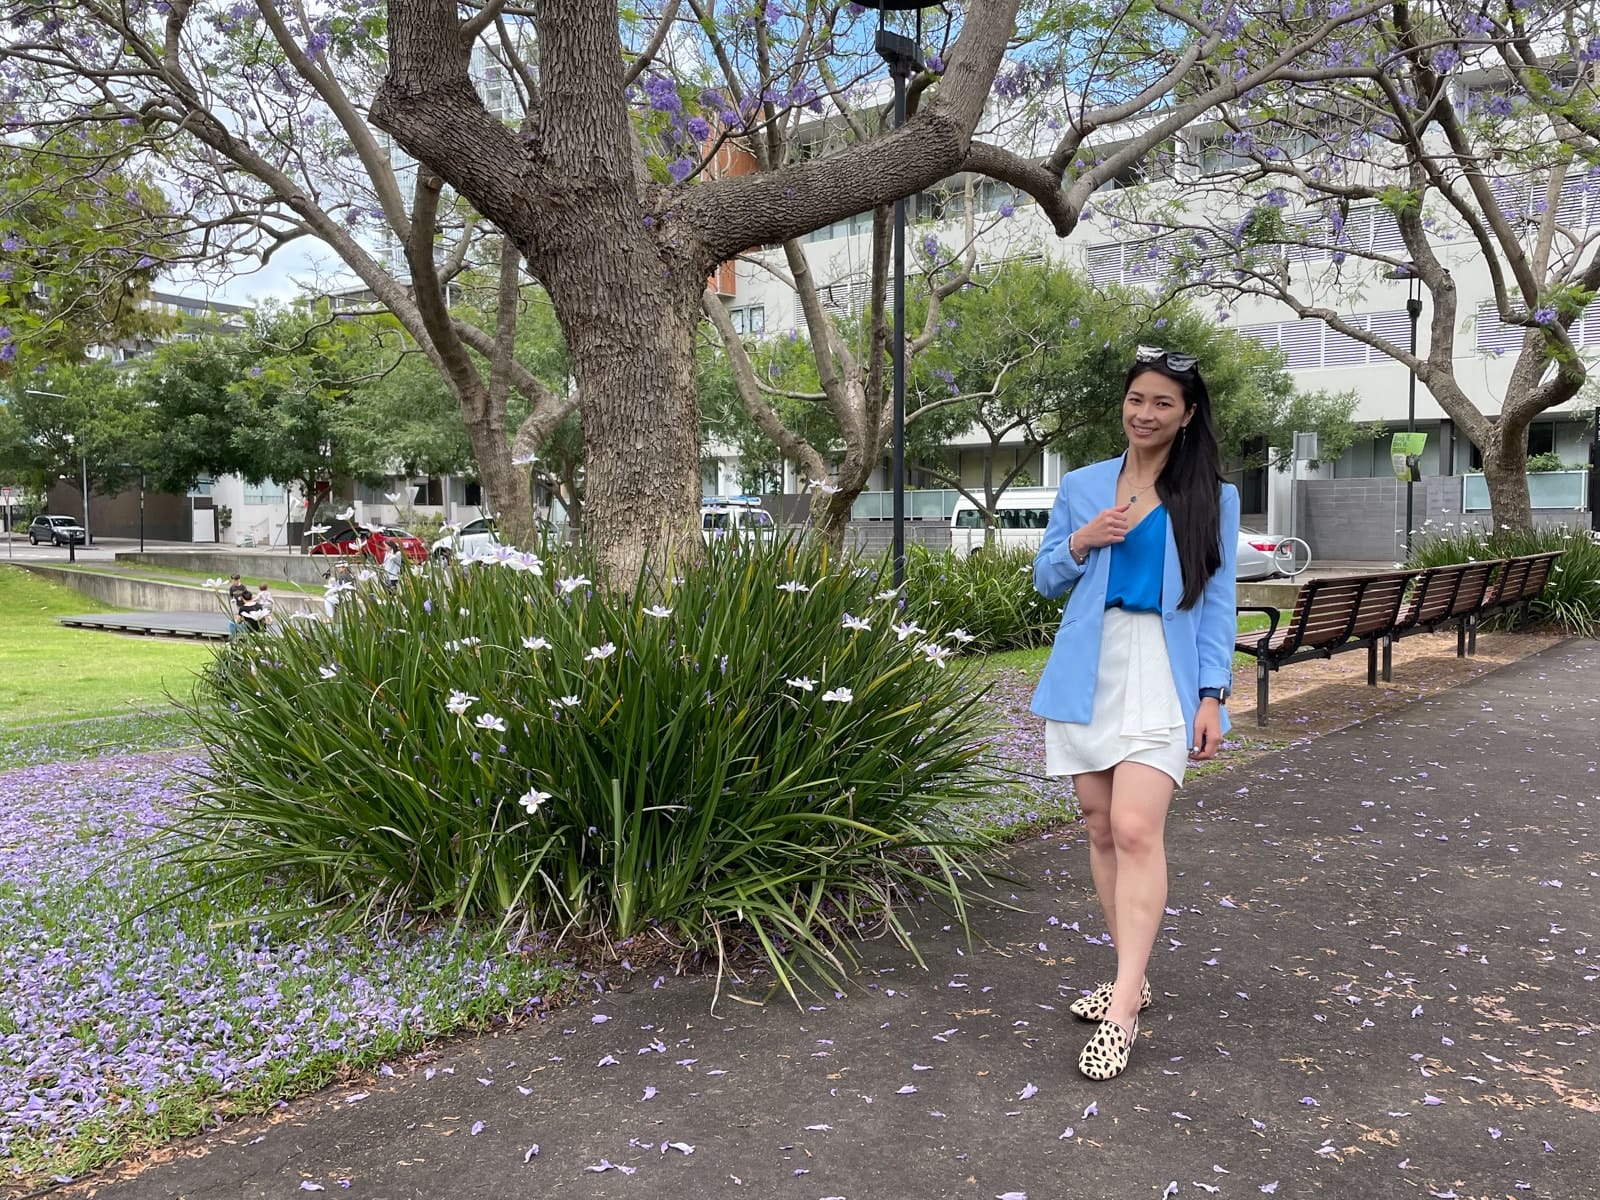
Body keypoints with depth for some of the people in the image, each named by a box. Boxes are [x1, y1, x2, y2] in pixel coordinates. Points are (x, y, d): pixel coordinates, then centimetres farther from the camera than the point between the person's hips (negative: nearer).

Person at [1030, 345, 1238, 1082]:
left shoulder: (1212, 498, 4)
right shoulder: (1082, 486, 10)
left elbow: (1218, 601, 3)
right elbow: (1045, 580, 13)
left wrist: (1213, 694, -5)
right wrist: (1080, 542, -7)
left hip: (1163, 678, -3)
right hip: (1087, 675, 3)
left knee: (1136, 829, -16)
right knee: (1101, 827, 7)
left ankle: (1122, 1010, -12)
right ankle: (1130, 978, 22)